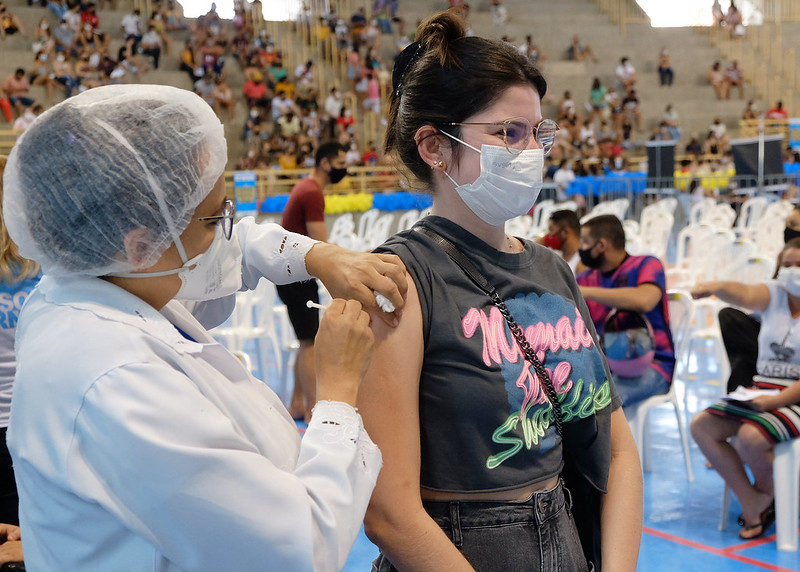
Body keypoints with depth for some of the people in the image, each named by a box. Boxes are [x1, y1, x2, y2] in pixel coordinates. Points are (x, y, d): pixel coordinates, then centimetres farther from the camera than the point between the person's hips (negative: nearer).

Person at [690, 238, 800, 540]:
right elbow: (746, 294, -19)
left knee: (750, 436, -30)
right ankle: (752, 502, 0)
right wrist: (715, 286, -41)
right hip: (760, 390, 6)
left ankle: (765, 491, 5)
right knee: (701, 425, -10)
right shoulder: (775, 294, 6)